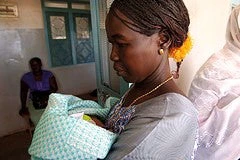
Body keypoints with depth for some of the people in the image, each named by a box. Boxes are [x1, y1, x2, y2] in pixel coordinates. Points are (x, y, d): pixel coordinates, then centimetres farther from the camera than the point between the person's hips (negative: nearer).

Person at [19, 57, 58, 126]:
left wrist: (46, 97, -22)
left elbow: (54, 88, -7)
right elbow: (23, 92, 6)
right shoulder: (26, 77, 2)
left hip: (49, 98, -1)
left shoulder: (48, 74, -2)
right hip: (34, 100, 1)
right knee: (35, 118, -22)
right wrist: (23, 107, -2)